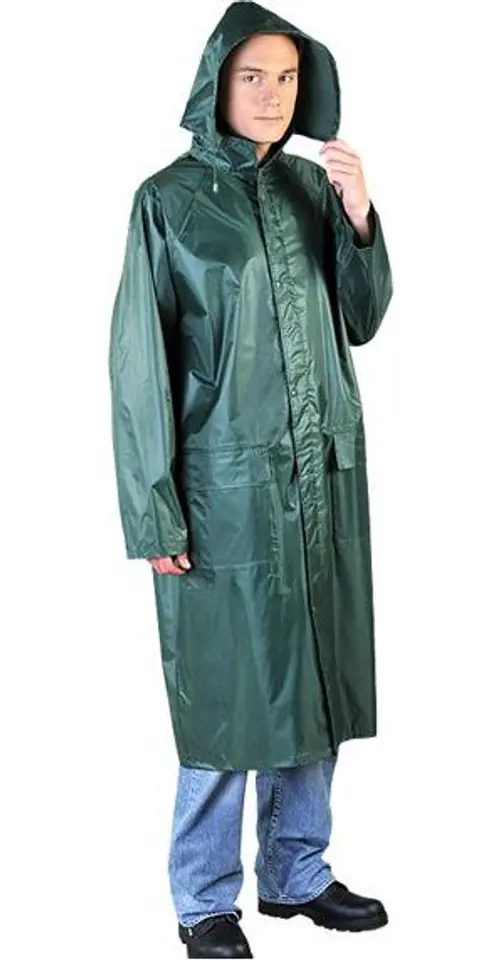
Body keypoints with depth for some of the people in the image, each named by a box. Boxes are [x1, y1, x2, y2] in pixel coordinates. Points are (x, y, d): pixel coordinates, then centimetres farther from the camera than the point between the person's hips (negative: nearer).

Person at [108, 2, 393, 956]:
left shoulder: (311, 184, 7)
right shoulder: (169, 200, -7)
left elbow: (361, 321, 6)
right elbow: (139, 362, -8)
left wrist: (359, 215, -10)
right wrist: (155, 515, -11)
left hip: (323, 476, 5)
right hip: (228, 484, -5)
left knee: (315, 680, 12)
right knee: (229, 691, 2)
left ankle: (295, 872, 29)